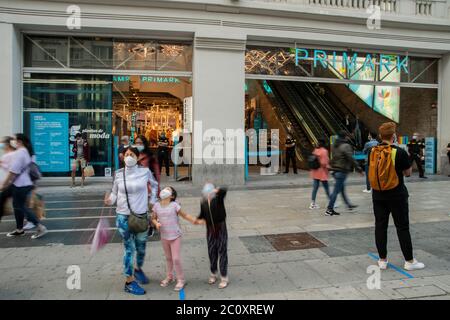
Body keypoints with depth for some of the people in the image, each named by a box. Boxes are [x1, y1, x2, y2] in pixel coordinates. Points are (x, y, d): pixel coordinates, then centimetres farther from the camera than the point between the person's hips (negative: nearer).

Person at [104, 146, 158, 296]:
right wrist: (110, 200, -15)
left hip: (141, 215, 2)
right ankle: (129, 282, 16)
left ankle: (138, 269, 45)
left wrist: (152, 200, 8)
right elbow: (115, 192, 4)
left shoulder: (145, 171, -6)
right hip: (123, 217, -1)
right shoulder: (119, 174, -5)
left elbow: (154, 184, 12)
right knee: (129, 248, 1)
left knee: (141, 247, 16)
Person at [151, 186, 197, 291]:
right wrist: (156, 223, -14)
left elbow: (185, 215, -6)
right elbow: (153, 218, 7)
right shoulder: (157, 205, -3)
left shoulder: (174, 205, -12)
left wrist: (195, 221, -16)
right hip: (164, 236, 4)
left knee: (176, 259, -2)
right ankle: (169, 277, 39)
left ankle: (180, 280, 17)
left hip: (175, 236, -3)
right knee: (168, 258, 19)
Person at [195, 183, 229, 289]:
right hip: (210, 230, 4)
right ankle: (213, 274, 33)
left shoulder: (218, 198, -12)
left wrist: (215, 190, -35)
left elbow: (224, 190, -32)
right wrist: (199, 220, -8)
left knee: (222, 252, 2)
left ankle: (224, 278, 13)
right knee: (211, 252, 13)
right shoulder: (203, 202, 0)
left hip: (221, 229, -4)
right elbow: (202, 214, 9)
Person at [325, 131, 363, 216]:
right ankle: (329, 209, -2)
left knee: (342, 189, 19)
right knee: (336, 190, -4)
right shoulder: (346, 146, -14)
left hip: (335, 170, 9)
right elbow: (351, 159, -17)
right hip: (342, 171, -9)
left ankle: (349, 204, 35)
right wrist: (358, 169, -12)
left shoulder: (335, 146, 11)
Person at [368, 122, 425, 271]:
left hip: (378, 195, 4)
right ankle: (409, 261, 17)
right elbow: (408, 173, -3)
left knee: (380, 226, 10)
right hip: (397, 195, -3)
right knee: (402, 227, 7)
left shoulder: (372, 151, -2)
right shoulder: (400, 152, -14)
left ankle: (382, 260, 18)